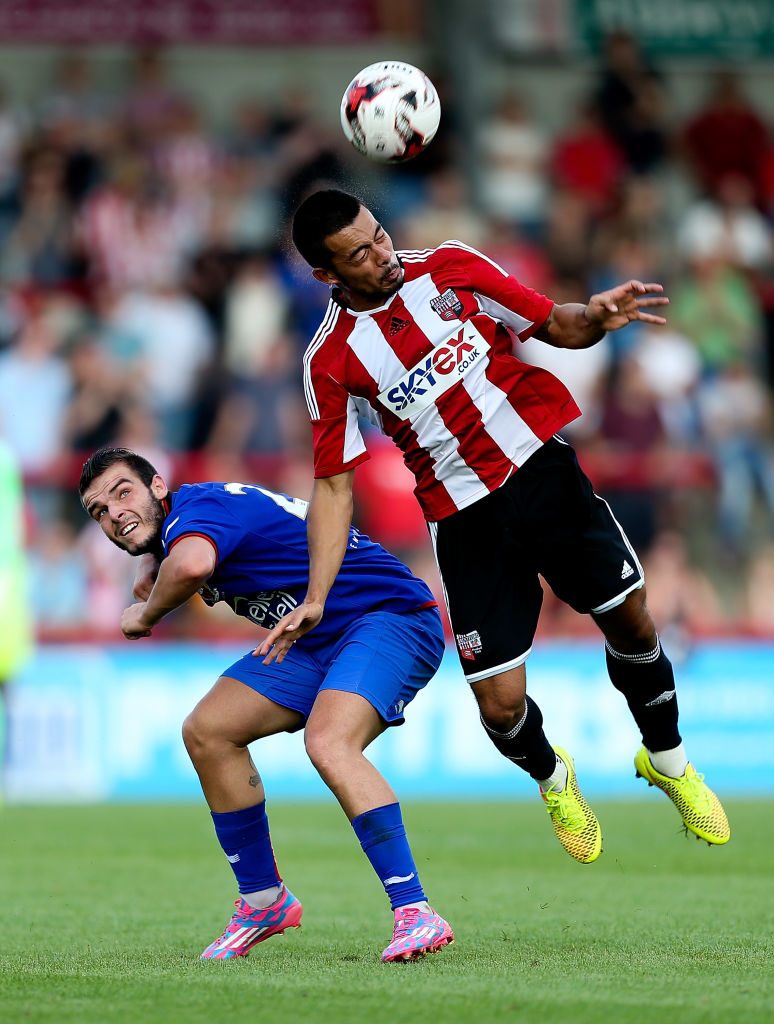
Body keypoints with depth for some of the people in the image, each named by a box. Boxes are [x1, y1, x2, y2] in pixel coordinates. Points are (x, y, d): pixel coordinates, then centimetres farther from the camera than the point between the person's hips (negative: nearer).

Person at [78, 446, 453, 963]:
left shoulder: (197, 507, -20)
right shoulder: (169, 530, 9)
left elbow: (191, 565, -45)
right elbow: (157, 547, 36)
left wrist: (146, 615, -24)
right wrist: (150, 571, 10)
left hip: (394, 615, -10)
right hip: (318, 642, 10)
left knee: (328, 742, -34)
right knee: (207, 731, 3)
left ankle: (415, 912, -36)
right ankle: (264, 900, 15)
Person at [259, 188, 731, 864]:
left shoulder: (448, 267, -3)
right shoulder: (331, 361, -7)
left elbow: (555, 325, 4)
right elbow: (335, 486, -4)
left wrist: (596, 318, -19)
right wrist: (316, 599, -13)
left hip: (542, 467, 1)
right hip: (464, 520, -1)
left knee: (631, 625, 1)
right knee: (500, 705, -7)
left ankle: (668, 761, 30)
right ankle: (552, 777, 28)